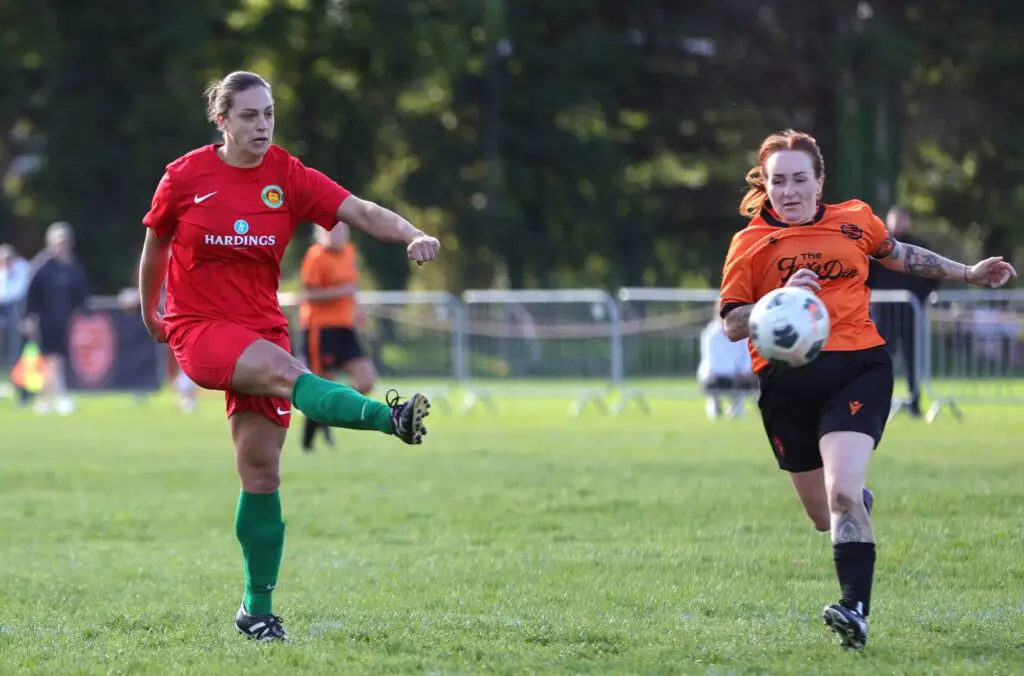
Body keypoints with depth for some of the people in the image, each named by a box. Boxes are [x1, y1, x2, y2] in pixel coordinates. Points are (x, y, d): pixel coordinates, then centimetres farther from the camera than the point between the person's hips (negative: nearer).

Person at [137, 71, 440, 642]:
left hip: (262, 330, 3)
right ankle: (391, 417, -57)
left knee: (262, 472, -1)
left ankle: (258, 609, 8)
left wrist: (413, 235, -31)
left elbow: (361, 212, -13)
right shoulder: (185, 178, -5)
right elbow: (155, 245, 11)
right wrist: (149, 315, 23)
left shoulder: (289, 178, -1)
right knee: (287, 373, -33)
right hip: (199, 329, -3)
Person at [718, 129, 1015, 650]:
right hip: (788, 385, 1)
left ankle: (855, 611, -23)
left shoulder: (855, 220, 8)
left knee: (841, 492, -23)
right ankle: (859, 503, 51)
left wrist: (968, 274, 32)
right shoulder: (750, 244, 2)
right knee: (825, 518, 13)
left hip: (858, 368, -1)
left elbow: (898, 255, 27)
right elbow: (732, 325, -2)